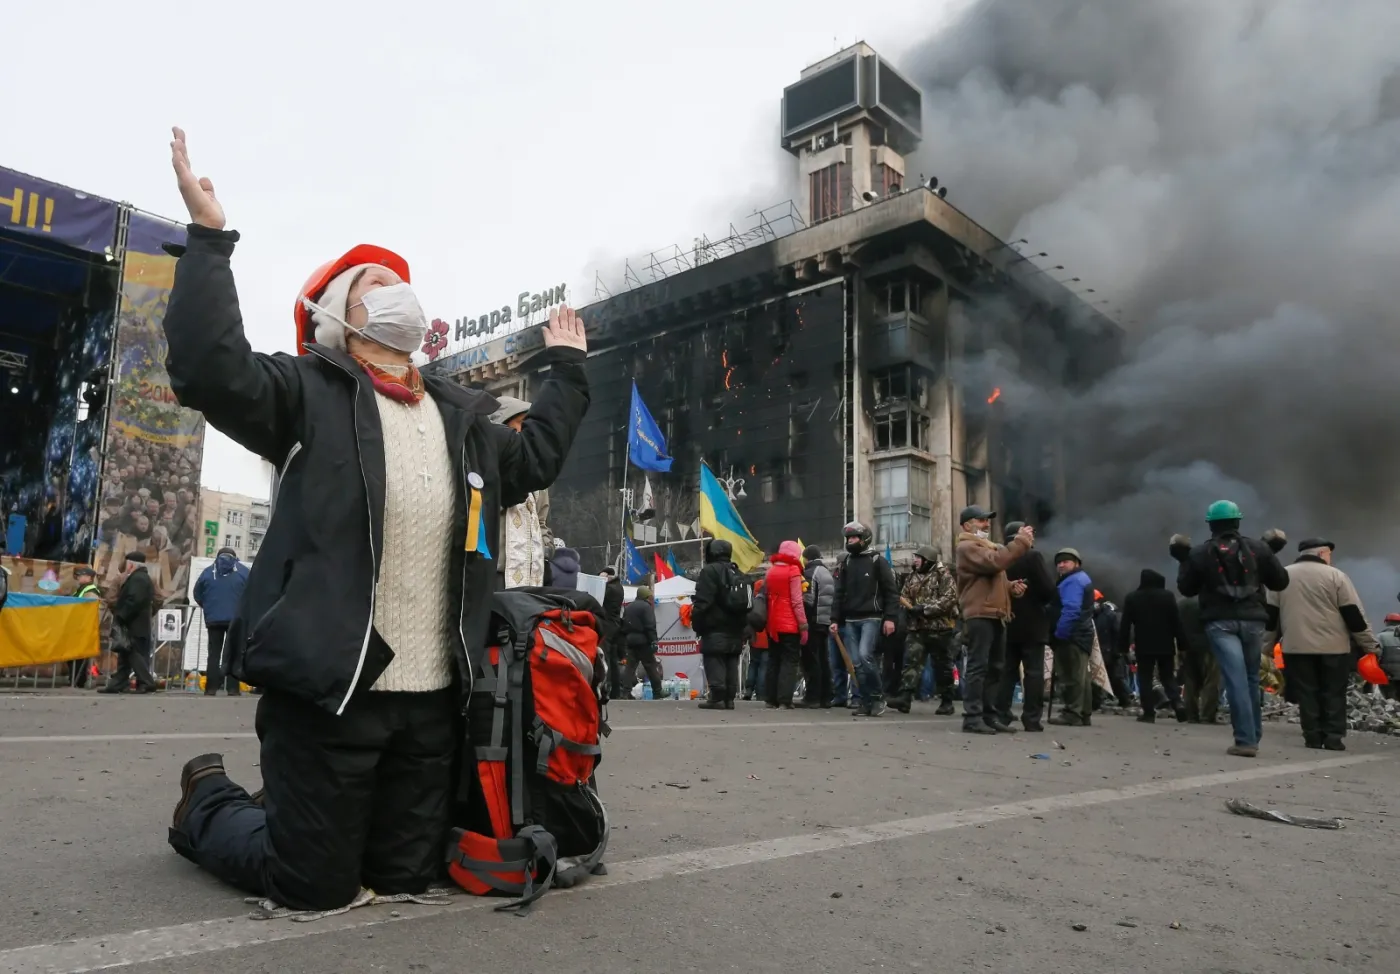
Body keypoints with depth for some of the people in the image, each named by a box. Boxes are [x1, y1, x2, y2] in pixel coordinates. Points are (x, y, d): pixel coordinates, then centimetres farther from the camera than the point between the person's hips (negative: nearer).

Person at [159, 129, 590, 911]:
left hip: (432, 696, 6)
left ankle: (287, 813, 43)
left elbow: (535, 457, 29)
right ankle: (209, 804, 36)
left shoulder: (463, 417, 16)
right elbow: (210, 369, -17)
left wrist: (567, 367, 34)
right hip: (329, 686, -6)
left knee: (408, 877, 14)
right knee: (315, 885, 5)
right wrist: (209, 237, -15)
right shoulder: (311, 393, -1)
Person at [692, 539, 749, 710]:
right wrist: (742, 625, 21)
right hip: (735, 628, 8)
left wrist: (696, 623, -8)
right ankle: (729, 698, 10)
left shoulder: (710, 571, -9)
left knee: (714, 663, -7)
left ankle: (717, 697, -13)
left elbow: (702, 601, -15)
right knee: (731, 664, 9)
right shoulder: (737, 573, 18)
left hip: (715, 627, -8)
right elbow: (745, 602, 19)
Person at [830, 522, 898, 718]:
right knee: (855, 663, 1)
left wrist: (889, 617, -13)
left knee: (865, 655, -20)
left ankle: (878, 696, -2)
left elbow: (891, 592, -4)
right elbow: (839, 594, 14)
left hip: (871, 618, -5)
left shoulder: (877, 561, 0)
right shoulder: (846, 563, 14)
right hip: (850, 620, 5)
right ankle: (867, 702, 10)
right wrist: (835, 619, 7)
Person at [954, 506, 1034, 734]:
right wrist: (1021, 541, -18)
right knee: (977, 666, -12)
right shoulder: (967, 547, -6)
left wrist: (1011, 587, 8)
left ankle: (989, 715, 15)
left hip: (995, 614, 10)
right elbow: (995, 562, -23)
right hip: (980, 615, -10)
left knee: (995, 668, 10)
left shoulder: (987, 546, 27)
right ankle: (972, 717, -12)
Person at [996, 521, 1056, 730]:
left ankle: (1000, 716, 6)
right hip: (1032, 624, -4)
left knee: (1007, 671, 9)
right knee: (1034, 672, 0)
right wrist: (1043, 601, 6)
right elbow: (1049, 588, -13)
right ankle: (1032, 719, -3)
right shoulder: (1033, 556, -9)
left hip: (1007, 623, 4)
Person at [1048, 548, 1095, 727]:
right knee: (1080, 676, 12)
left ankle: (1072, 714, -9)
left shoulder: (1072, 581, -12)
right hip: (1081, 634, 11)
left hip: (1071, 636, -11)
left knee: (1070, 677, -9)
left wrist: (1059, 634, -23)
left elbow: (1070, 610, -24)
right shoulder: (1082, 578, 22)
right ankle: (1083, 714, 16)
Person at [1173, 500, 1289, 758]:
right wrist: (1271, 554, 25)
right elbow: (1281, 582, 10)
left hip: (1220, 622, -2)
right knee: (1251, 678, 15)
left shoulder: (1199, 553, 2)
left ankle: (1246, 740, -15)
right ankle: (1253, 737, 22)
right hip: (1252, 620, 2)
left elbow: (1186, 589, 8)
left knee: (1236, 679, -9)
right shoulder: (1258, 548, 6)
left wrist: (1183, 560, 20)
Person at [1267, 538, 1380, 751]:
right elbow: (1354, 614, -2)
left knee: (1307, 694, 6)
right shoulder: (1335, 575, -2)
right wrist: (1371, 645, 5)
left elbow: (1271, 615, 9)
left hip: (1296, 647, 2)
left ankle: (1313, 737, 5)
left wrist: (1267, 645, 16)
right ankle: (1333, 737, 4)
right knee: (1333, 693, 7)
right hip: (1333, 647, -2)